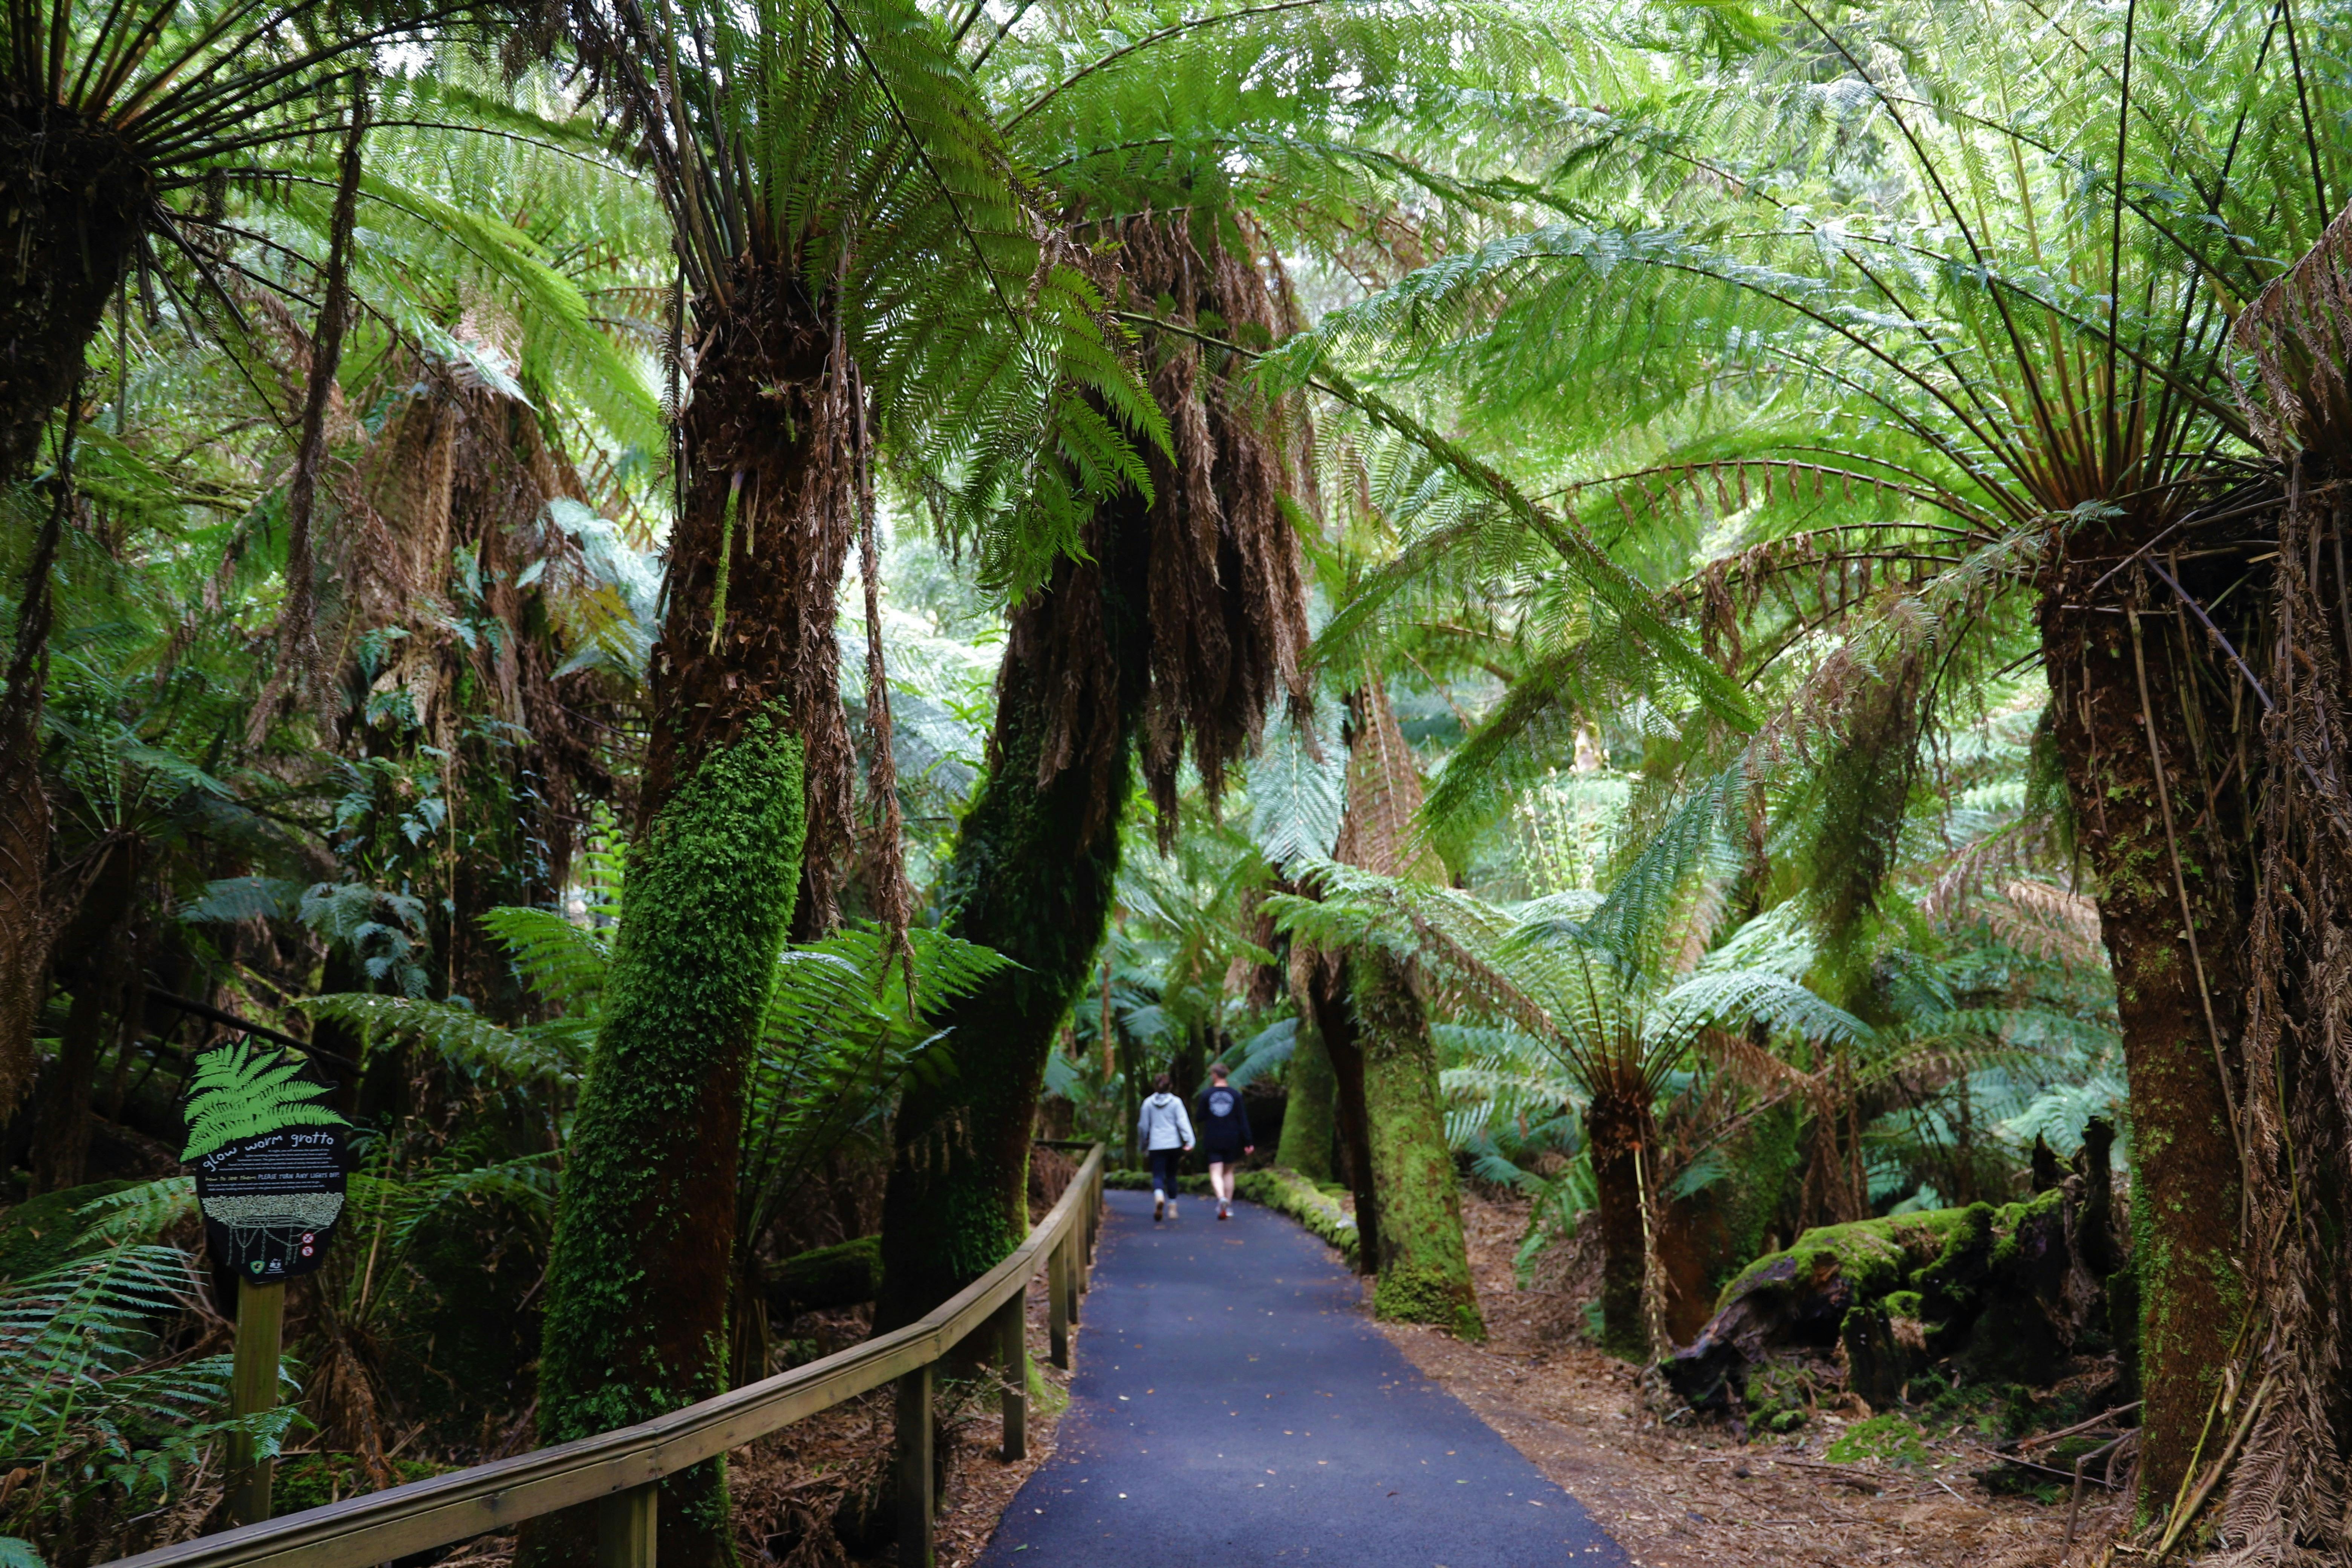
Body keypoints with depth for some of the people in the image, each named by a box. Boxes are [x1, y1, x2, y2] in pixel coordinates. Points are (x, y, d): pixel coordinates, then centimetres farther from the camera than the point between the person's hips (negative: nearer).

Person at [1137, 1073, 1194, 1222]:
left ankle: (1159, 1197, -34)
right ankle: (1172, 1207, 17)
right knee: (1171, 1176, 15)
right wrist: (1189, 1141, -12)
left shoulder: (1148, 1103, 1)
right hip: (1173, 1144, 1)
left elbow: (1143, 1126, 6)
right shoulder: (1176, 1102, -2)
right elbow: (1183, 1122, -10)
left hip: (1156, 1145, -1)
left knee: (1158, 1175, -4)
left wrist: (1144, 1142, 21)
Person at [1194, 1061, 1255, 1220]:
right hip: (1232, 1139, 2)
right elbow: (1243, 1119, -3)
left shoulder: (1206, 1094, -6)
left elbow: (1201, 1117, -2)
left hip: (1213, 1140, -2)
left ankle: (1222, 1198, -30)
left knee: (1216, 1173, -2)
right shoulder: (1235, 1094, -2)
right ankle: (1229, 1207, 17)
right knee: (1229, 1172, 15)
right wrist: (1248, 1142, -2)